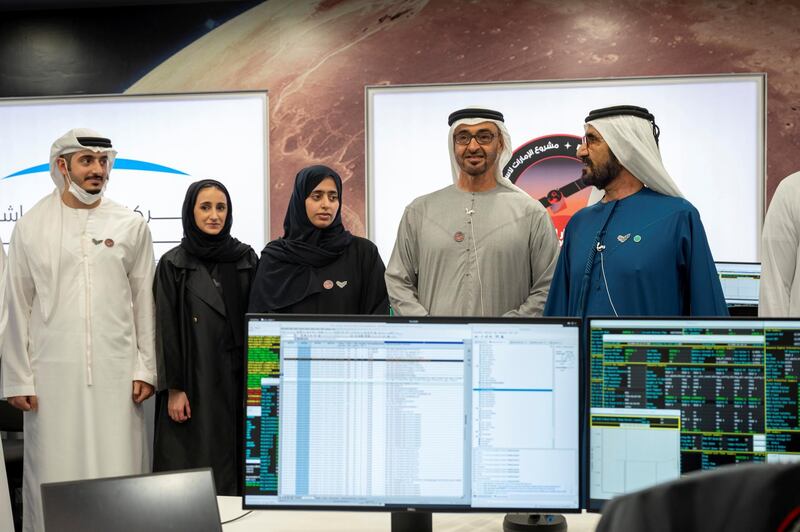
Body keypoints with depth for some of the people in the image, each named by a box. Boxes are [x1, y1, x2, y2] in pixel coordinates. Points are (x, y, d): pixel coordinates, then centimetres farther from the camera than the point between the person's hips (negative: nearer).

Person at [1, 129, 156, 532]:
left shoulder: (131, 226, 6)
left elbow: (144, 302, 7)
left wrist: (145, 369, 2)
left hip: (117, 373, 1)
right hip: (52, 373, 0)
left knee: (118, 474, 0)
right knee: (54, 477, 2)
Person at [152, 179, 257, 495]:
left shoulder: (246, 259, 8)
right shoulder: (173, 265, 1)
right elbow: (166, 329, -2)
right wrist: (173, 388, -9)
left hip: (237, 379, 2)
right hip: (194, 383, -2)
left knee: (235, 463, 2)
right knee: (195, 466, -3)